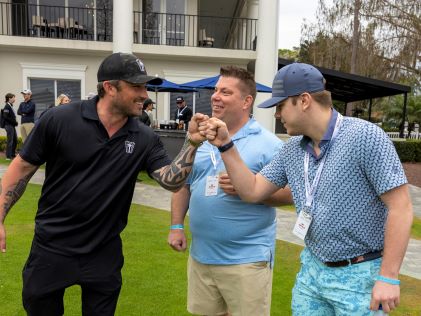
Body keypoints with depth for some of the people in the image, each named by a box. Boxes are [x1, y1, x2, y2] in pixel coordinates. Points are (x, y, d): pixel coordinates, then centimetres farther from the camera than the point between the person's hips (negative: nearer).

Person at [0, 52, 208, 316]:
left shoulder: (145, 138, -7)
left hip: (104, 253, 2)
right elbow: (23, 167, -5)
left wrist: (192, 143, -28)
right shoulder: (59, 119, -14)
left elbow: (172, 181, -15)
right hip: (51, 247, -1)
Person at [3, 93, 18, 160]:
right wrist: (14, 122, -16)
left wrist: (15, 122, 2)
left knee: (15, 140, 12)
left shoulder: (11, 106, 15)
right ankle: (8, 156, 1)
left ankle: (13, 154, 22)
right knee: (10, 141, -5)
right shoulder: (7, 106, -11)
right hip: (9, 125, -9)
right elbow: (5, 117, -19)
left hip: (12, 126, 9)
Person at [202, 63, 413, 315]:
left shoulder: (365, 136, -18)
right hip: (312, 269, 6)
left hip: (359, 274, -5)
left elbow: (401, 208, -18)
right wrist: (226, 145, -6)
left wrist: (388, 277, -18)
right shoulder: (293, 149, 1)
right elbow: (253, 191, 3)